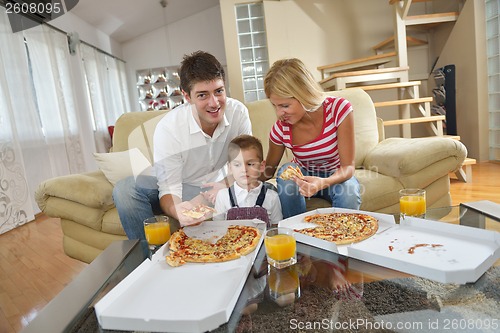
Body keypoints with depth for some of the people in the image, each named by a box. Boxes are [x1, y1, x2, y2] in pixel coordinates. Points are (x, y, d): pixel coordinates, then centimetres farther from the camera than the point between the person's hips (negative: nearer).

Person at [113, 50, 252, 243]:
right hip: (180, 190, -1)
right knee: (124, 189, -27)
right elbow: (170, 189, -25)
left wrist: (226, 184, -30)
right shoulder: (168, 128, -25)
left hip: (217, 187, 2)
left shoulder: (238, 112, -16)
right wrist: (177, 211, -49)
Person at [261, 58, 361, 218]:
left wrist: (323, 183, -45)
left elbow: (348, 167, -26)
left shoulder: (339, 109, -26)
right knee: (286, 171, -31)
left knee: (349, 194, -34)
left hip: (336, 175, -1)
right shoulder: (281, 129, -20)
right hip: (302, 174, 2)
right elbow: (267, 171, -4)